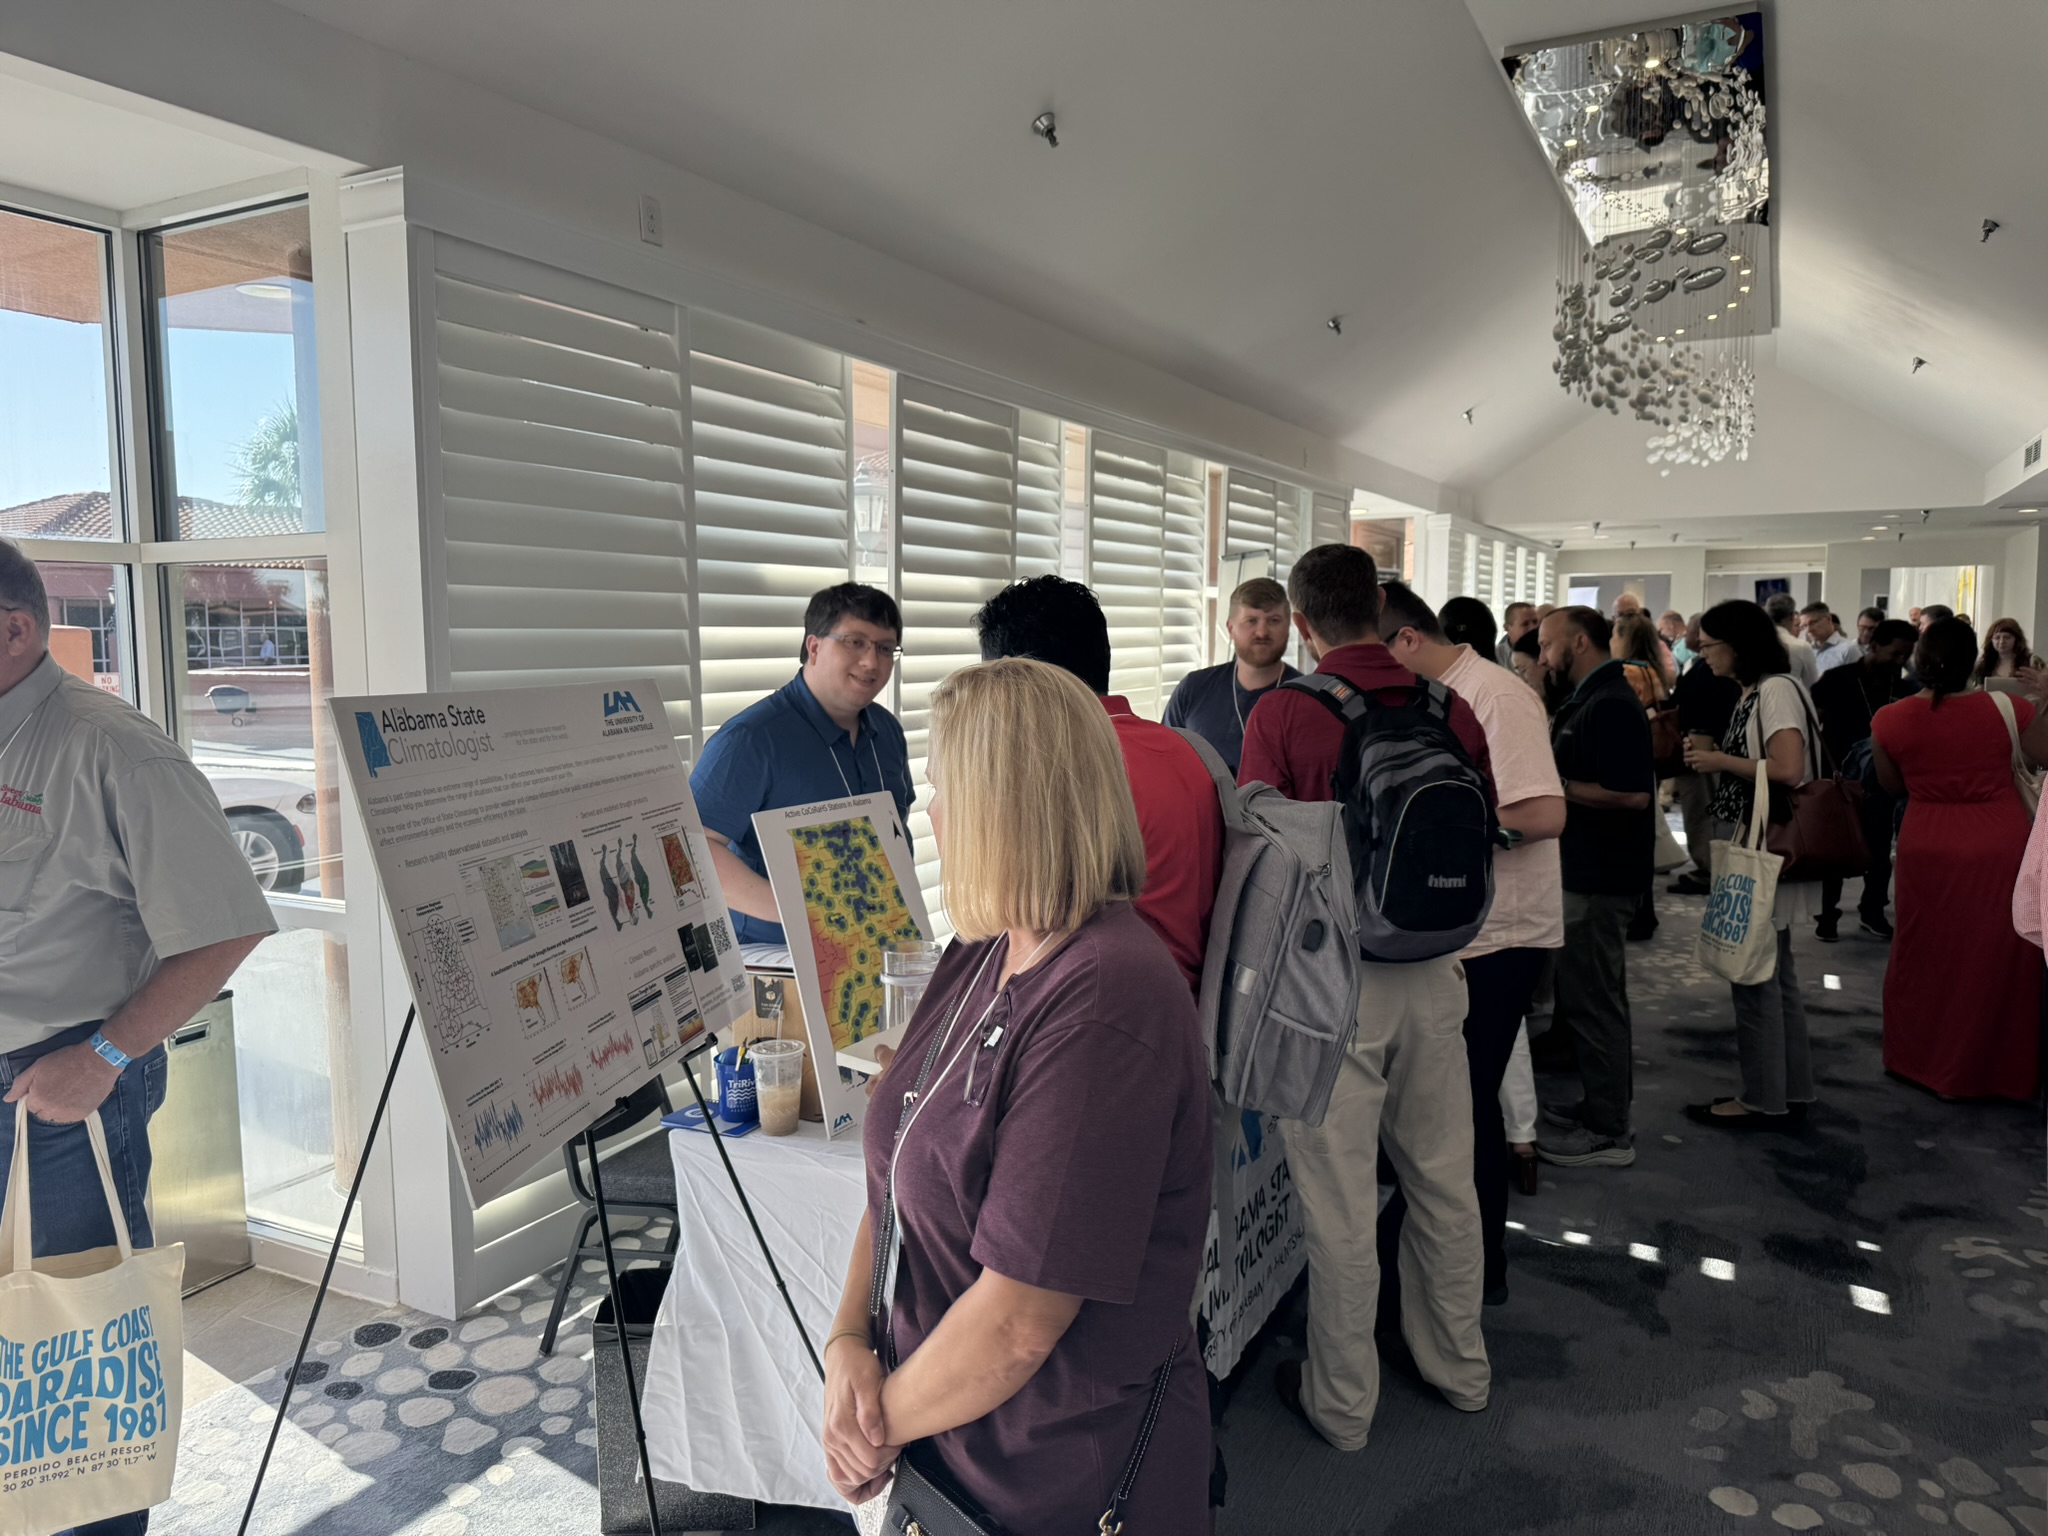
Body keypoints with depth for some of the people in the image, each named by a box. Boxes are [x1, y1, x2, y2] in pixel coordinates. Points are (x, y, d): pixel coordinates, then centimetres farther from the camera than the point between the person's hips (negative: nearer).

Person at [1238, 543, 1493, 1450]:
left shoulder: (1281, 716, -15)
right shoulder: (1451, 711, -2)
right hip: (1432, 974, 5)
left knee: (1340, 1201, 9)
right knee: (1443, 1180, 20)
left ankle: (1342, 1401, 25)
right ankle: (1458, 1366, 39)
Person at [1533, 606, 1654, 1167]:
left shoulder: (1611, 704, -18)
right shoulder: (1589, 700, 14)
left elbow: (1632, 794, -27)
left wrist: (1554, 784, -20)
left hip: (1599, 878, -10)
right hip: (1584, 869, 10)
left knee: (1592, 1000, -3)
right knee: (1586, 997, 18)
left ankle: (1608, 1132, 7)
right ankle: (1601, 1105, 30)